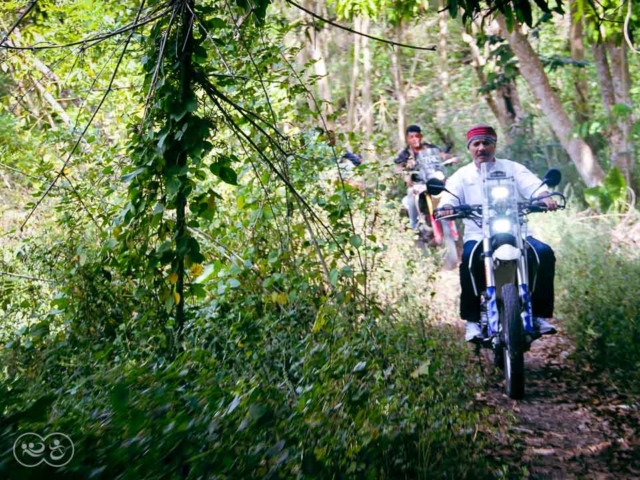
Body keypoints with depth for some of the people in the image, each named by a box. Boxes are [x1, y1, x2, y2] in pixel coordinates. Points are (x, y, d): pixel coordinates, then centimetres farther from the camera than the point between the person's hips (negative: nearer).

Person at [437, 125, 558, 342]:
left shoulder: (513, 168, 12)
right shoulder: (462, 175, 12)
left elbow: (533, 186, -4)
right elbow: (450, 195, -5)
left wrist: (545, 198, -27)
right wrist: (446, 207, -30)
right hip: (478, 236, -1)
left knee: (544, 253, -26)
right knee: (469, 259, -33)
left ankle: (539, 314, -15)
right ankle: (472, 320, -24)